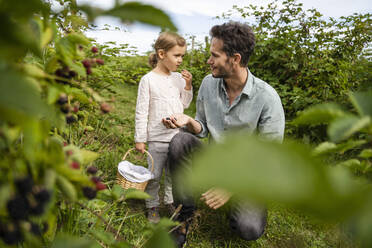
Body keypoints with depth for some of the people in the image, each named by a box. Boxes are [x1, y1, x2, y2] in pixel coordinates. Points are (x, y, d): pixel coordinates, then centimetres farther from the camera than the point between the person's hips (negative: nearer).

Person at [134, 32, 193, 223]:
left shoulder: (179, 78, 4)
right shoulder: (148, 80, -10)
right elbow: (141, 112, -8)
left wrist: (188, 86, -4)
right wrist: (140, 139, -7)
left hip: (177, 136, 5)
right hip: (157, 139, -4)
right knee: (154, 175, 9)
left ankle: (170, 201, 37)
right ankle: (152, 206, 28)